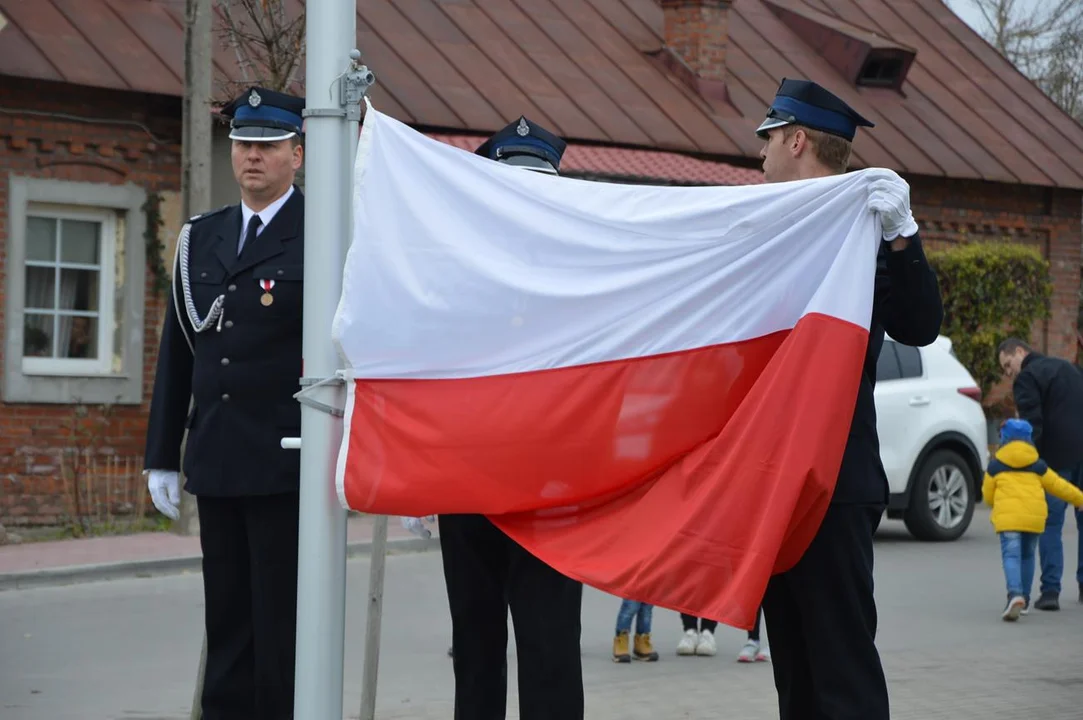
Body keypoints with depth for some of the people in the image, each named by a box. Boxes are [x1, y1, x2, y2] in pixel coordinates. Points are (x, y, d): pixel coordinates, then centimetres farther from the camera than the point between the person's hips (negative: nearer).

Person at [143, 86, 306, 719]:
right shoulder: (201, 238, 14)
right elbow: (177, 351, 16)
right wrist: (163, 456, 14)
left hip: (288, 469, -6)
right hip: (215, 467, 6)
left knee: (282, 626, -2)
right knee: (228, 623, 10)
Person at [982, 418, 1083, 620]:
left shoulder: (995, 465, 8)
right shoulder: (1038, 465, 13)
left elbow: (988, 495, 13)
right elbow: (1058, 486, 17)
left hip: (1007, 515, -3)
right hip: (1035, 516, 3)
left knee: (1011, 555, -9)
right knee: (1027, 556, 19)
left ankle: (1015, 594, -33)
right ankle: (1024, 600, 23)